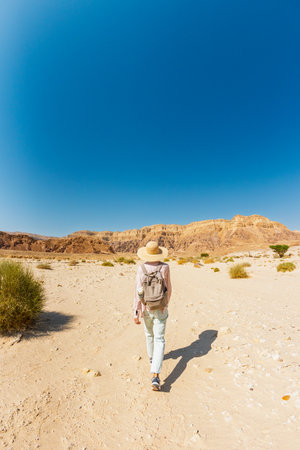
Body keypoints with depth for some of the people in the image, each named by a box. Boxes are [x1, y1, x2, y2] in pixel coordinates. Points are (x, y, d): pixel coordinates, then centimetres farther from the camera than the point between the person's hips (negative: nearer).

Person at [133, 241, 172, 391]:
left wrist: (136, 313, -9)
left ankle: (152, 358, 49)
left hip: (146, 308, 2)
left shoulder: (141, 268, -14)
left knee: (149, 335, 25)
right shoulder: (165, 267, -13)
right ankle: (155, 374, -4)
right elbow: (168, 288, -3)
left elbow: (138, 291, -15)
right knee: (159, 339, 5)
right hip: (160, 308, -1)